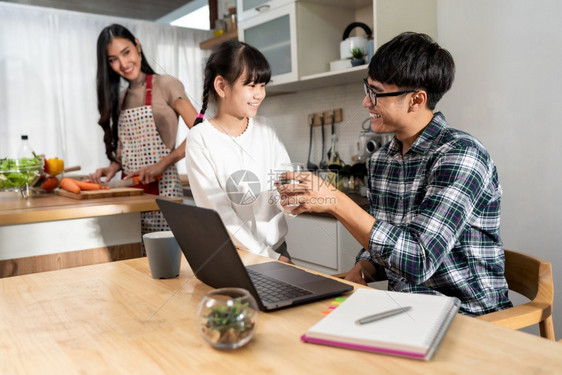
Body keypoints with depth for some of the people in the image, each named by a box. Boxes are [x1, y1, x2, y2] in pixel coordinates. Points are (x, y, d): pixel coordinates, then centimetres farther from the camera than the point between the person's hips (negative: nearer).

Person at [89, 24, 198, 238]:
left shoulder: (165, 85, -2)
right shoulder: (120, 99, 16)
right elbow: (125, 152, 18)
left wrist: (162, 164, -18)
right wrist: (111, 169, -2)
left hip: (161, 188, -5)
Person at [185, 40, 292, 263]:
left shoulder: (265, 128, 6)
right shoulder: (201, 139, -7)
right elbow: (217, 211, -11)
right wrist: (266, 256, -14)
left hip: (277, 246, 4)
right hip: (231, 254, -3)